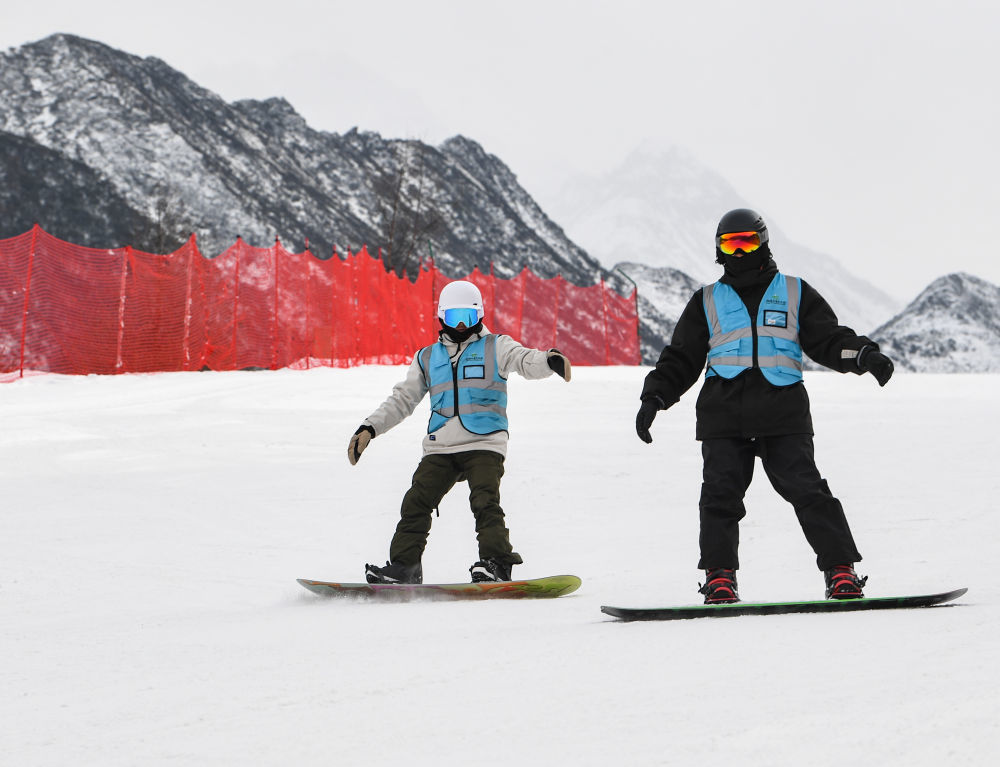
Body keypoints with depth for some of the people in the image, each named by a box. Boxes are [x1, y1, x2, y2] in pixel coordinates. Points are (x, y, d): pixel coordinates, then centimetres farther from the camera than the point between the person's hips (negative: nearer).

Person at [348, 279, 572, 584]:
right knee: (416, 502, -5)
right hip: (439, 448, 4)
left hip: (484, 444, -4)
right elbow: (402, 399, 22)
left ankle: (496, 562, -22)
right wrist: (369, 428, 12)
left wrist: (550, 359, -35)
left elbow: (526, 361, -11)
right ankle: (403, 565, 1)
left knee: (485, 501, -21)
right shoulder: (427, 358, 19)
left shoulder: (494, 348, 7)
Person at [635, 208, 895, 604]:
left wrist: (864, 355, -5)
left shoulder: (794, 293, 16)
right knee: (721, 494, -6)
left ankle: (841, 570, -6)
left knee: (806, 490, -9)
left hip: (783, 411, -1)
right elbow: (680, 360, 20)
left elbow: (829, 340, 13)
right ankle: (719, 576, 3)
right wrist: (655, 397, 7)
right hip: (723, 413, 1)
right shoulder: (707, 302, 19)